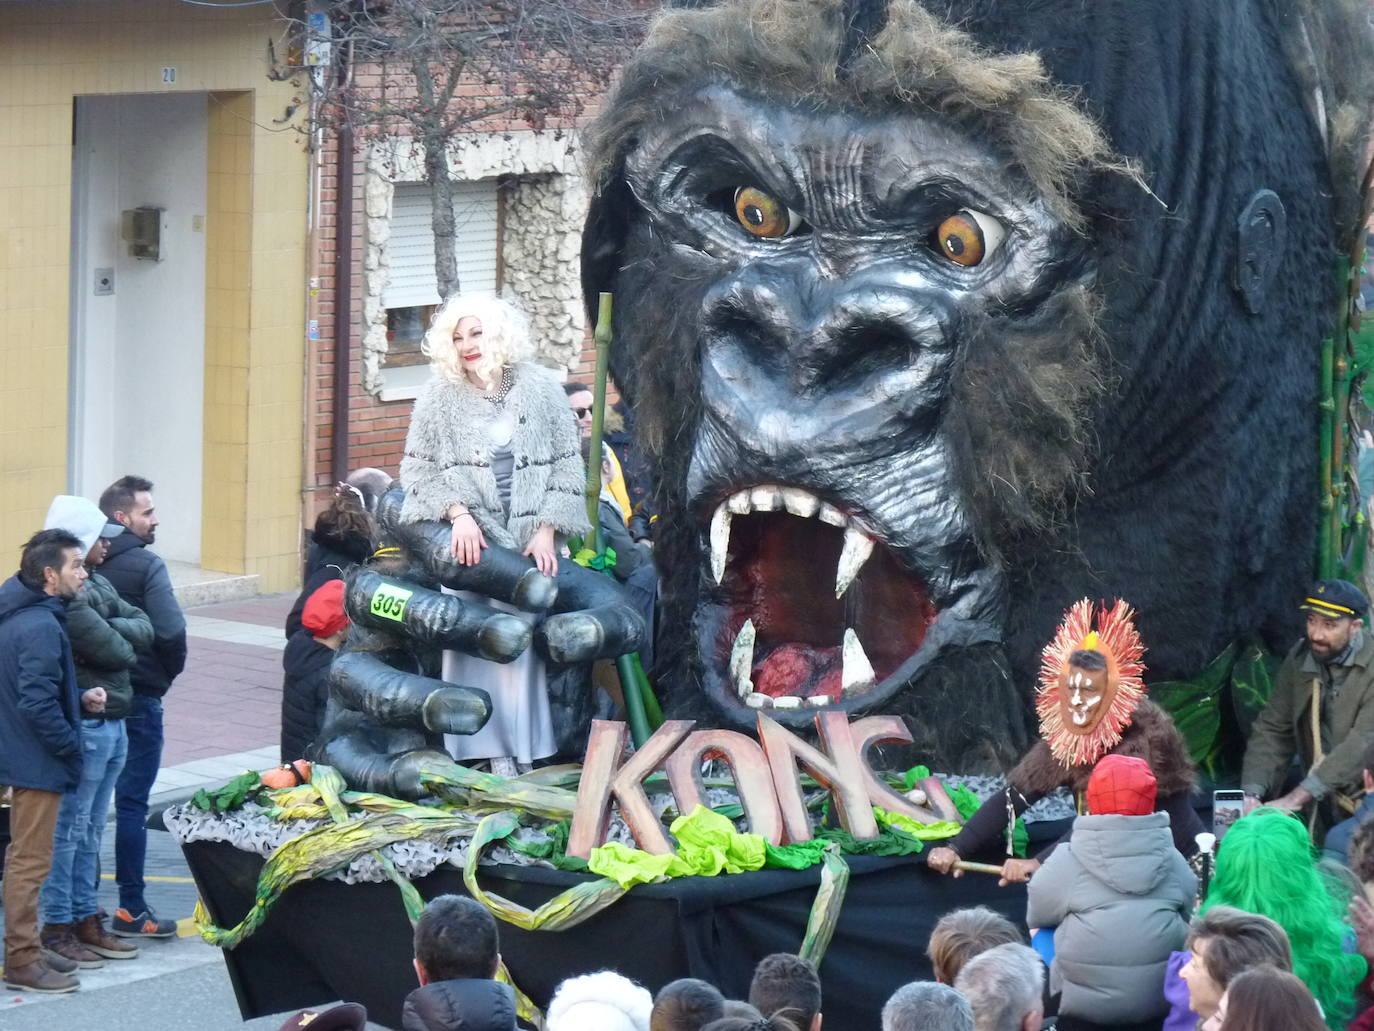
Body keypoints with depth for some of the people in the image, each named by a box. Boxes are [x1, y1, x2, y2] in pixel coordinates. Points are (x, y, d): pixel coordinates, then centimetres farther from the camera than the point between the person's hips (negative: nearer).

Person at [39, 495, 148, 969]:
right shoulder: (68, 597, -20)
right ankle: (57, 926, 5)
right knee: (69, 829, -2)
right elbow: (115, 652, -22)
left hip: (110, 722, 10)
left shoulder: (97, 586, 13)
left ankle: (86, 919, 25)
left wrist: (113, 629, -10)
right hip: (86, 726, -10)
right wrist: (118, 636, -1)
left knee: (90, 828, 16)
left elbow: (144, 629, 8)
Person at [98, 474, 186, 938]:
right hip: (138, 697, -6)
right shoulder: (144, 565, -13)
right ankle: (131, 908, 1)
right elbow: (171, 631, -20)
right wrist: (170, 672, -2)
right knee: (132, 802, -1)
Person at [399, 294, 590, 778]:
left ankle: (520, 751, 2)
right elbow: (418, 467, 4)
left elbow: (566, 464, 6)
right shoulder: (441, 395, 3)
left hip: (531, 540, 0)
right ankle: (485, 750, -4)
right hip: (469, 538, 0)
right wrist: (458, 513, -10)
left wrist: (547, 529, -3)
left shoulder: (539, 388, 4)